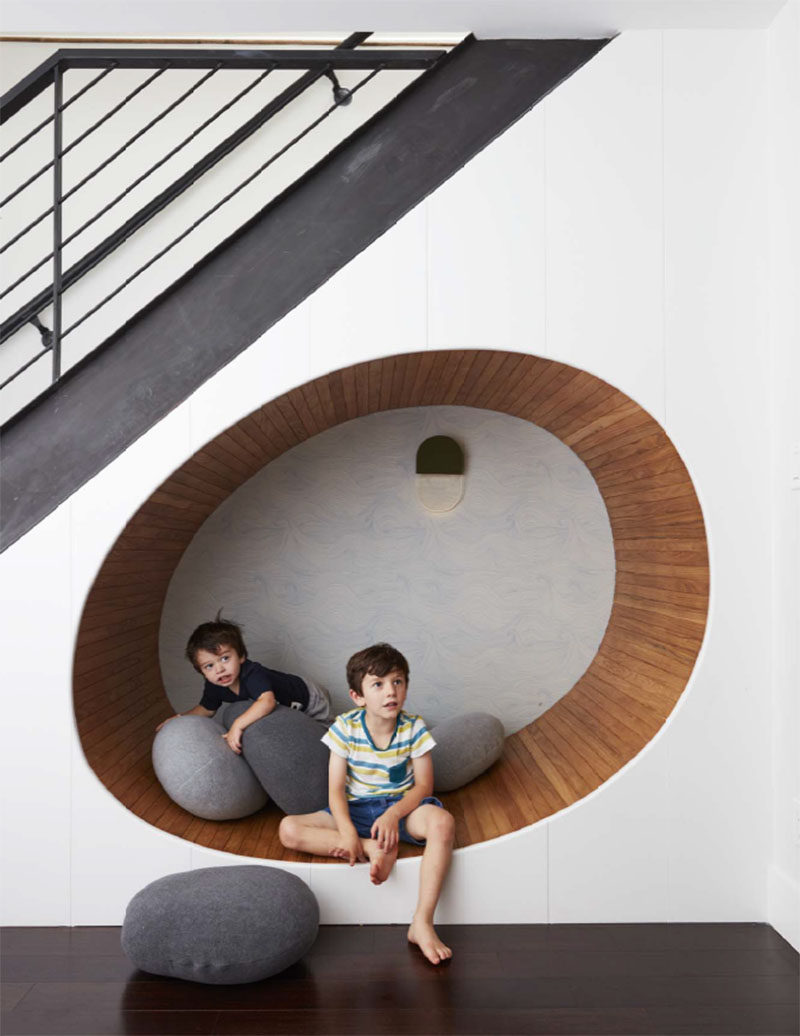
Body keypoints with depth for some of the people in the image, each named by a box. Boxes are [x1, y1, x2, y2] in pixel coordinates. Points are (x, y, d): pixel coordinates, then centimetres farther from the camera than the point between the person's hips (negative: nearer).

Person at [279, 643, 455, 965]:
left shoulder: (413, 728, -9)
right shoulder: (345, 728, -10)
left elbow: (423, 785, -7)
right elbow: (336, 789, -10)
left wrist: (393, 815, -25)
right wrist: (347, 832, -27)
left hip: (402, 806, -1)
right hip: (356, 809, 1)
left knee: (441, 822, -35)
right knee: (288, 829, -21)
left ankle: (422, 923, -31)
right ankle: (375, 850, -26)